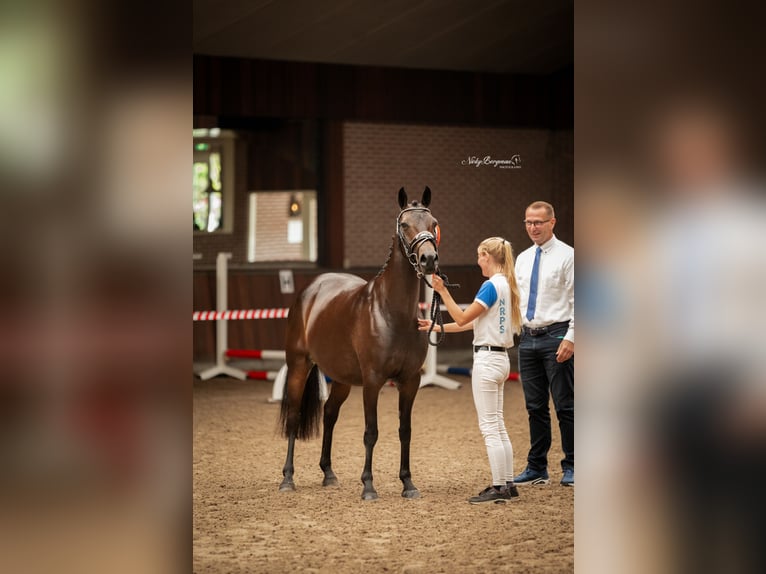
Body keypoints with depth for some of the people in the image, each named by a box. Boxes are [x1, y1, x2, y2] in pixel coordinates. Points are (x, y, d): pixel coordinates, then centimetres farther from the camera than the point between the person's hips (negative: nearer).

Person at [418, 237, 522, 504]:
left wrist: (442, 291, -13)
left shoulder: (491, 286, -16)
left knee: (489, 426, -5)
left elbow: (463, 318, -14)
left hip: (487, 359, -9)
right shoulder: (507, 285, 12)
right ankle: (507, 484, 17)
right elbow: (473, 322, 16)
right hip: (500, 359, 10)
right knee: (497, 425, 14)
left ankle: (498, 488, -3)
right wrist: (437, 327, 18)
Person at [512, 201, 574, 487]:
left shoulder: (566, 256, -6)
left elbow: (577, 300, -10)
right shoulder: (522, 259, 14)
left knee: (565, 406, -2)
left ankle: (571, 468, 5)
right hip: (528, 338, 6)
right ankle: (537, 468, 16)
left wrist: (570, 338, -17)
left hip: (556, 336, -6)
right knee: (535, 407, 10)